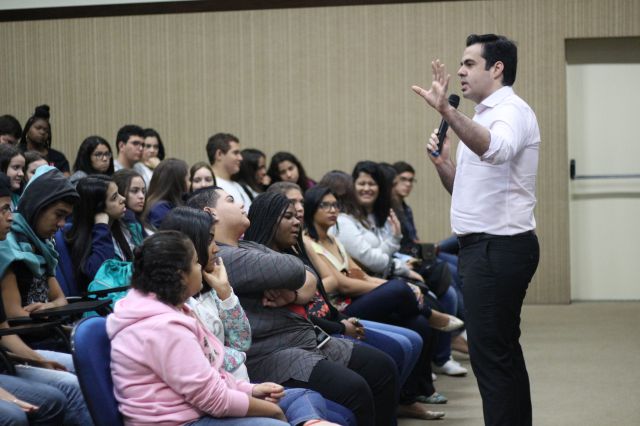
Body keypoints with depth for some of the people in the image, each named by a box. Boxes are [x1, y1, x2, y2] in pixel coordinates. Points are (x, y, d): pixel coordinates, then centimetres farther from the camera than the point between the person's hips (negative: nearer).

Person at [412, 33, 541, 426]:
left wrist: (447, 111, -46)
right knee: (503, 351, 15)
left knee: (491, 353, -11)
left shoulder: (511, 110, -11)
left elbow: (495, 149, -36)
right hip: (485, 245, 10)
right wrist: (442, 162, 4)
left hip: (499, 247, -10)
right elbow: (465, 189, 22)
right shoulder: (486, 116, 20)